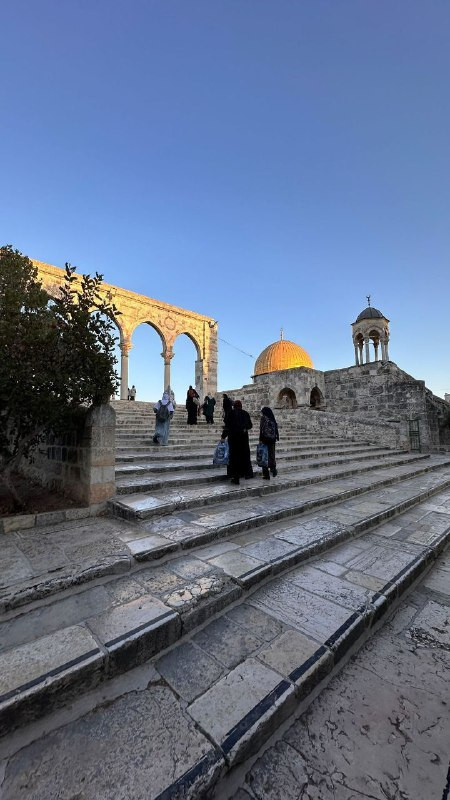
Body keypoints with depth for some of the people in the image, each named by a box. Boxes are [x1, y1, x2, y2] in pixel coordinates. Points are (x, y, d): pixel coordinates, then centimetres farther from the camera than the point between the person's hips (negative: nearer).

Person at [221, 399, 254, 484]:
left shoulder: (231, 413, -4)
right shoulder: (245, 413, 3)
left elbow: (227, 426, -8)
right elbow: (250, 425, 5)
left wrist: (223, 437, -4)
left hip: (233, 436, -2)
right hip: (243, 436, 2)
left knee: (234, 456, 1)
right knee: (245, 455, 14)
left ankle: (235, 476, -1)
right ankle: (246, 473, 19)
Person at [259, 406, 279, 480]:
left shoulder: (263, 418, -7)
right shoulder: (272, 419, 7)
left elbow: (261, 429, -14)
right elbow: (276, 429, 8)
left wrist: (260, 439, -12)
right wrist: (277, 438, 15)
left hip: (265, 439, -5)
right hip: (272, 440, 5)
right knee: (272, 455, 18)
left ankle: (266, 475, 2)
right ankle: (273, 469, 24)